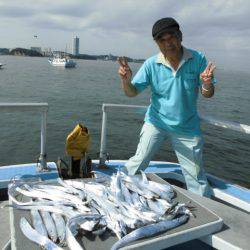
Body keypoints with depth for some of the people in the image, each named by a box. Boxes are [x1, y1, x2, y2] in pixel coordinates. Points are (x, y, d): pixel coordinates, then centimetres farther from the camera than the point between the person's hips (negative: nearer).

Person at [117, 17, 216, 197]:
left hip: (188, 127, 1)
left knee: (196, 176, 10)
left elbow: (207, 95, -9)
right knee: (138, 162, 2)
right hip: (156, 122, 0)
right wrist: (126, 81, -34)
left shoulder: (198, 59, -11)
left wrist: (207, 84, -33)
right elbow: (132, 92, -11)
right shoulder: (151, 64, -11)